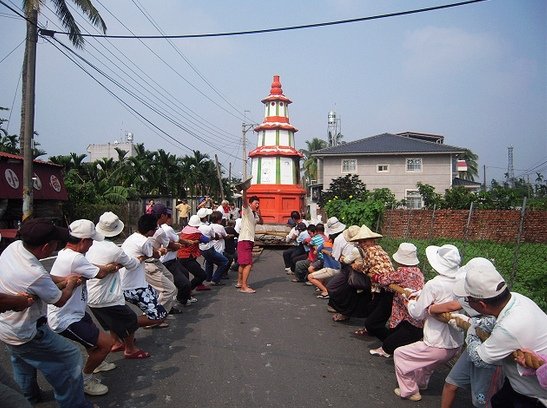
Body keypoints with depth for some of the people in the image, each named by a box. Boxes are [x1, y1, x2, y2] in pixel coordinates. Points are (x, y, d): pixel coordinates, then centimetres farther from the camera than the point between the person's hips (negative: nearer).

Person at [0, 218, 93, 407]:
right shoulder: (35, 275, -37)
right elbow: (60, 300, -15)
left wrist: (63, 280, 0)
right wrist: (70, 285, 3)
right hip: (25, 334, -9)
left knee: (21, 361, 31)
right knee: (71, 357, 2)